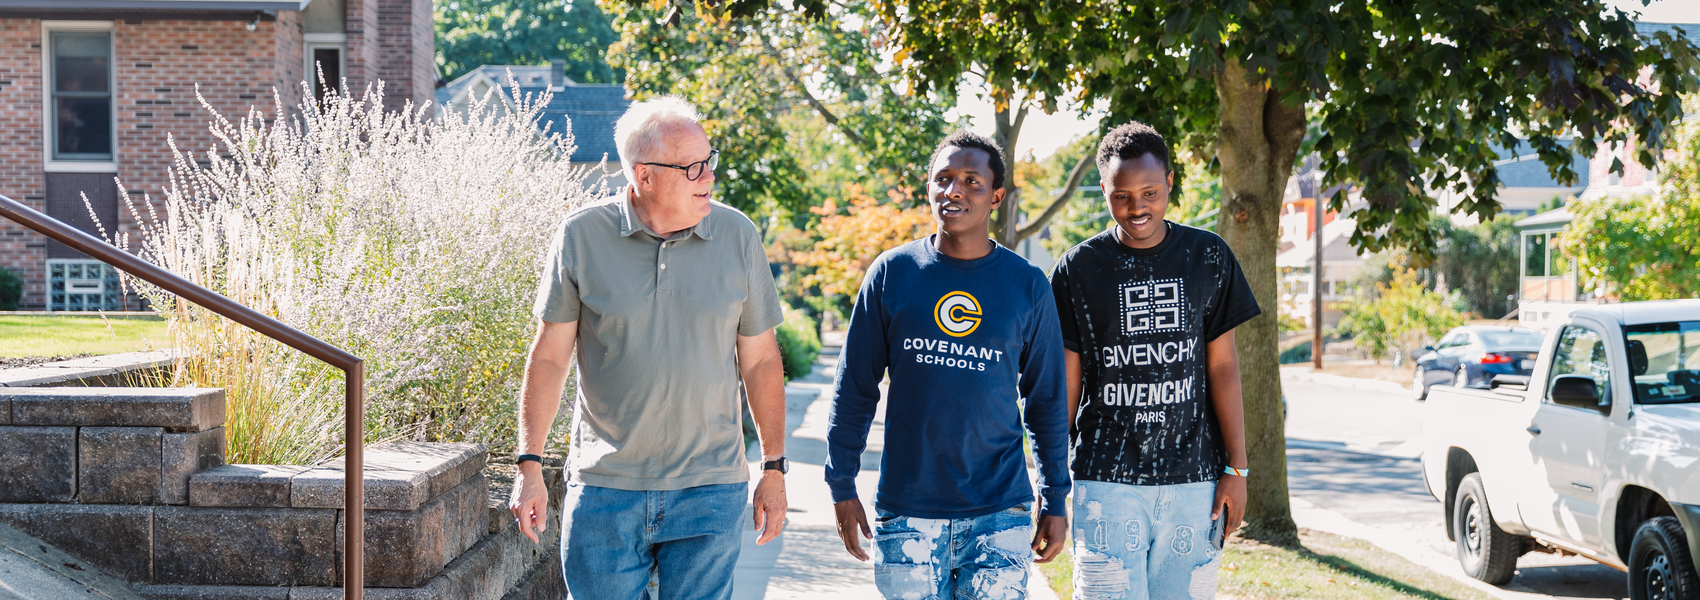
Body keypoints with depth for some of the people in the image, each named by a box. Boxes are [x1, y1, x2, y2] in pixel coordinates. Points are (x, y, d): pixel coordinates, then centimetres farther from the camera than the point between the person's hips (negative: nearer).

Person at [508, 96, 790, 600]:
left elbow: (760, 359, 8)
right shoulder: (581, 237, -3)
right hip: (604, 488, 0)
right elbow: (550, 356, 2)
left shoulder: (738, 236, 1)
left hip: (708, 491, 0)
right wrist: (530, 466, -2)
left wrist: (774, 469, 8)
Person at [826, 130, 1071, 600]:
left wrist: (1056, 502, 8)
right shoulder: (892, 273, 3)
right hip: (907, 512, 0)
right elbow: (855, 389, 7)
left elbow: (1047, 402, 10)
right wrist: (842, 485, 3)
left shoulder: (1027, 286, 4)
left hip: (999, 513, 0)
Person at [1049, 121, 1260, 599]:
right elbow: (1065, 385, 4)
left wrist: (1236, 468, 3)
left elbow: (1222, 367, 7)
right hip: (1107, 483, -2)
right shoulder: (1078, 269, 1)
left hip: (1193, 481, 2)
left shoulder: (1208, 258, 5)